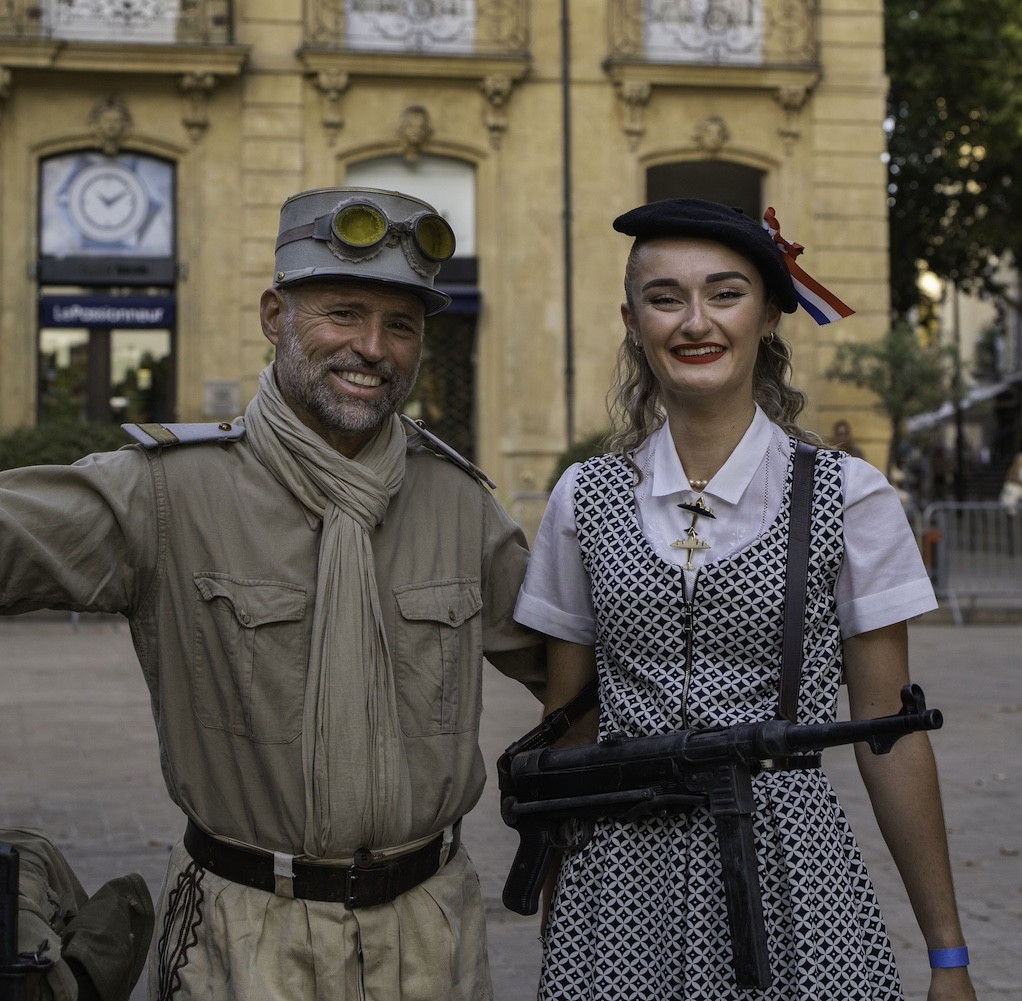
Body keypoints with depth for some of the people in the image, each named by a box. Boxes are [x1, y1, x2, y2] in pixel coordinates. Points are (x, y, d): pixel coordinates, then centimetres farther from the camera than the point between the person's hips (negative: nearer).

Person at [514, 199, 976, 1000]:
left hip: (788, 872, -2)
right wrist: (554, 929, 10)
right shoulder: (584, 500, 2)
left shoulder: (851, 498, -4)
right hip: (622, 875, 2)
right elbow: (568, 730, 8)